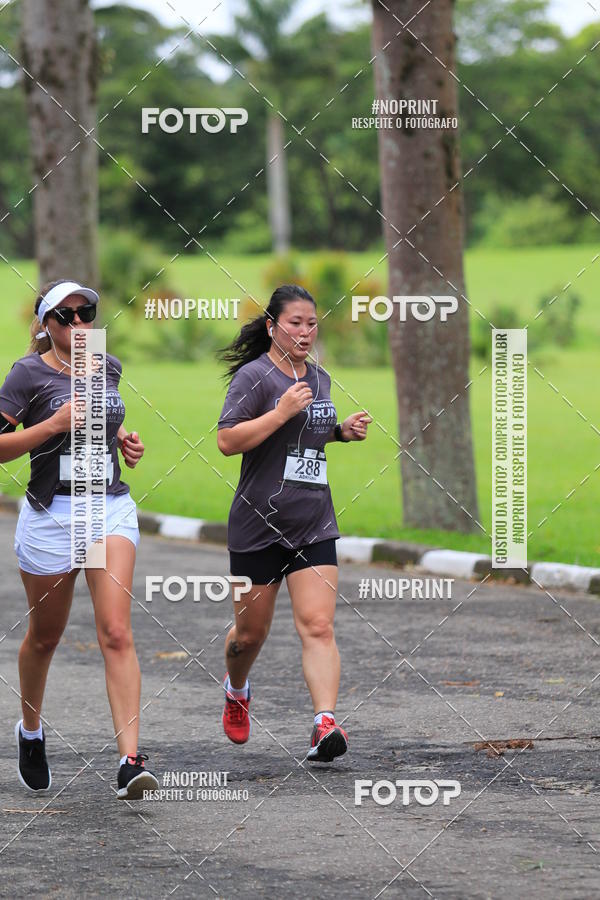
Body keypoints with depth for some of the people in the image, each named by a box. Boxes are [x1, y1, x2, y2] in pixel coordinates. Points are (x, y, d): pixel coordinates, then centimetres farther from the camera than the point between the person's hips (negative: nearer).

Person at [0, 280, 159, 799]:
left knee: (116, 633, -13)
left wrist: (123, 438, 10)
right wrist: (56, 424, -19)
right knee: (45, 636, 13)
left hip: (112, 508, 3)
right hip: (52, 516, -3)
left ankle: (130, 762, -22)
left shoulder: (108, 366, 9)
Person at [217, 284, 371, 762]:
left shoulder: (319, 378, 13)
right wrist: (282, 412, -22)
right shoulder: (254, 376, -8)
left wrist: (343, 431, 10)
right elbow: (228, 441, -16)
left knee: (318, 626, -13)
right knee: (251, 633, 10)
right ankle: (237, 690, 42)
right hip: (258, 525, -4)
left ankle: (326, 723, -23)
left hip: (314, 525, 4)